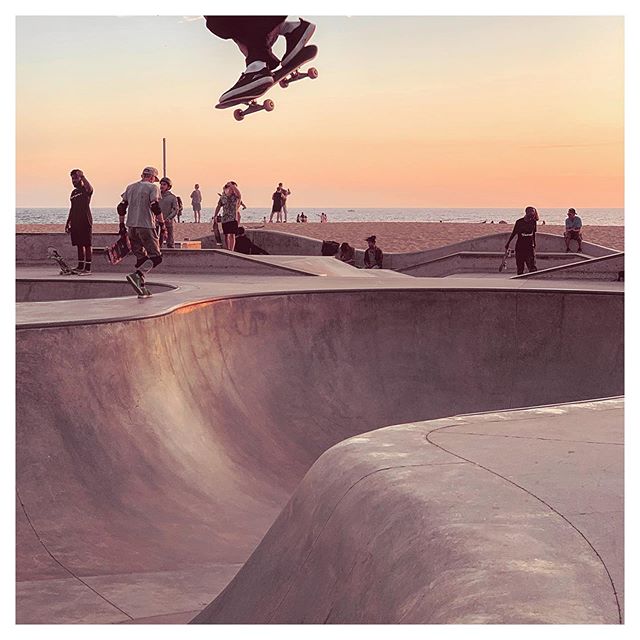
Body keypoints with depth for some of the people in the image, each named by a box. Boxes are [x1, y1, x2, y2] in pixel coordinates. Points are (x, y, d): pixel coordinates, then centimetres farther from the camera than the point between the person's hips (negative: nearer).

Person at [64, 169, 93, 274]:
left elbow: (90, 188, -32)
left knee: (87, 245, -6)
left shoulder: (85, 190, -5)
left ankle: (87, 268, -6)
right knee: (79, 245, 11)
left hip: (85, 222, -8)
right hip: (75, 222, 8)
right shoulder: (74, 192, 18)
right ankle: (80, 266, 18)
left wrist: (83, 176, -36)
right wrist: (68, 222, 22)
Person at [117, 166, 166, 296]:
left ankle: (141, 286, 10)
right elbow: (155, 206, -14)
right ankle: (136, 275, -25)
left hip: (131, 226, 7)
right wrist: (162, 223, -8)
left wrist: (122, 224, 23)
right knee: (156, 257, -4)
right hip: (146, 226, -7)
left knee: (141, 257, 15)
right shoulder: (153, 187, -1)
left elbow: (121, 207, 15)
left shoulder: (130, 187, 17)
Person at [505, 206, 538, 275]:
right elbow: (513, 233, 5)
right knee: (520, 268, 1)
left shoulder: (533, 222, 3)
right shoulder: (519, 222, -4)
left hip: (530, 247, 1)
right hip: (520, 247, -1)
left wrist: (534, 245, 23)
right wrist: (507, 244, 8)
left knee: (532, 266, -11)